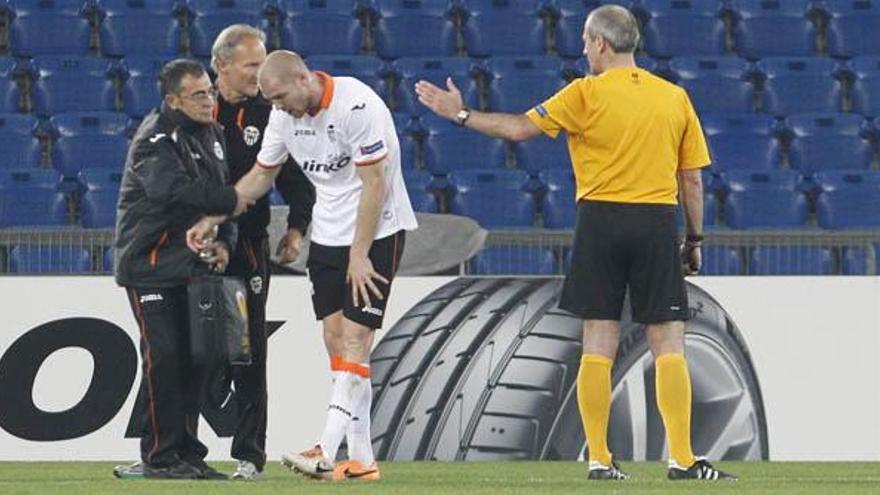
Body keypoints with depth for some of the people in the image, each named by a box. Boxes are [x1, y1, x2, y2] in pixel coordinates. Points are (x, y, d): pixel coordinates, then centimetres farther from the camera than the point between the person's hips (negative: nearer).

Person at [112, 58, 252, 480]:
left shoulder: (212, 135, 11)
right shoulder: (155, 140, -14)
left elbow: (222, 191, 13)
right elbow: (173, 188, -31)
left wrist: (223, 240, -5)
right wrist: (230, 201, -25)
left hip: (193, 264, 8)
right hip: (150, 266, -8)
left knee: (193, 357, 7)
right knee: (163, 356, -11)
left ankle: (187, 453, 13)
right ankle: (159, 456, -6)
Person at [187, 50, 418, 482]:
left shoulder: (357, 106, -22)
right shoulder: (285, 114, 1)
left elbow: (374, 183, -20)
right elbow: (261, 175, 15)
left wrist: (359, 255, -19)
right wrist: (211, 220, 8)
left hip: (376, 232, -7)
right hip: (327, 233, 7)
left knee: (354, 339, -12)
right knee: (335, 341, 2)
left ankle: (327, 451, -18)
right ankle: (361, 460, 4)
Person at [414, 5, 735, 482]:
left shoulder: (587, 94, -3)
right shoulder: (675, 98, 6)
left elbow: (520, 128, -2)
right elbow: (692, 179, 8)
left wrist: (461, 114, 9)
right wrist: (695, 239, 16)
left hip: (600, 219, -1)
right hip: (657, 222, 1)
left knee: (598, 347, 3)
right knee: (669, 347, 1)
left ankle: (599, 459, 3)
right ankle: (681, 458, -7)